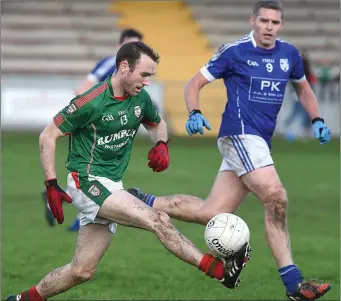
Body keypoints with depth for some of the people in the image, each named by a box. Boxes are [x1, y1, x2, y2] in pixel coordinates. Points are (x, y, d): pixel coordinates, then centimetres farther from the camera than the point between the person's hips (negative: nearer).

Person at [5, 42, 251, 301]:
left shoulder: (140, 98, 3)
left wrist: (161, 145, 2)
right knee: (158, 221, -22)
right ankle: (219, 269, -20)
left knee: (82, 272, 8)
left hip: (111, 188, 8)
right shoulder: (91, 102, -17)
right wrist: (51, 185, -17)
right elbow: (48, 137, -11)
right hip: (87, 182, -8)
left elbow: (157, 123, 25)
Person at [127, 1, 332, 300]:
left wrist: (317, 120, 13)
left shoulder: (289, 54, 11)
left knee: (211, 213, 1)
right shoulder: (234, 52, -4)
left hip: (259, 142, 7)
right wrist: (195, 113, -18)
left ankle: (142, 202, 17)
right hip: (240, 135, -7)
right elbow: (195, 83, 1)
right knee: (276, 199, -21)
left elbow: (303, 88, 28)